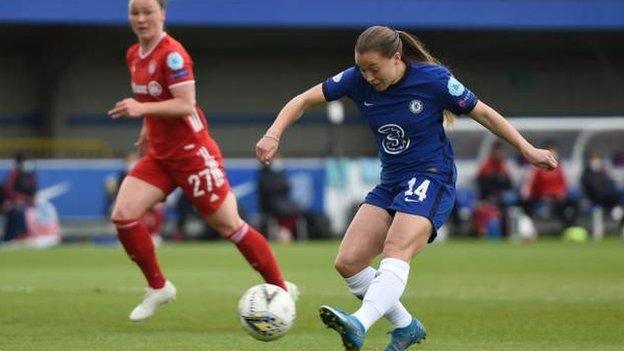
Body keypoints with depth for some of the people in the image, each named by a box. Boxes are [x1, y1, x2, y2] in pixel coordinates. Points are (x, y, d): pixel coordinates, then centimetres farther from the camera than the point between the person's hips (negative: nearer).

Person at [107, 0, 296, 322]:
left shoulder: (172, 54, -18)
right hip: (159, 155, 8)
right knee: (122, 215, -9)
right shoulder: (134, 55, 8)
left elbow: (185, 104, -25)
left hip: (192, 153, -8)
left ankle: (281, 289, 14)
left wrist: (141, 109, -32)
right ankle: (158, 288, 7)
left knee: (228, 226, 0)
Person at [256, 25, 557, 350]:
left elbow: (482, 113, -2)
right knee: (347, 262, -5)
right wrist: (273, 134, -15)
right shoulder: (357, 79, -4)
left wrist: (527, 150, -1)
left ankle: (359, 324, -52)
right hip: (390, 183, 6)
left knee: (395, 252, -31)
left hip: (430, 178, -6)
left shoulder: (433, 79, -14)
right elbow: (304, 101, 2)